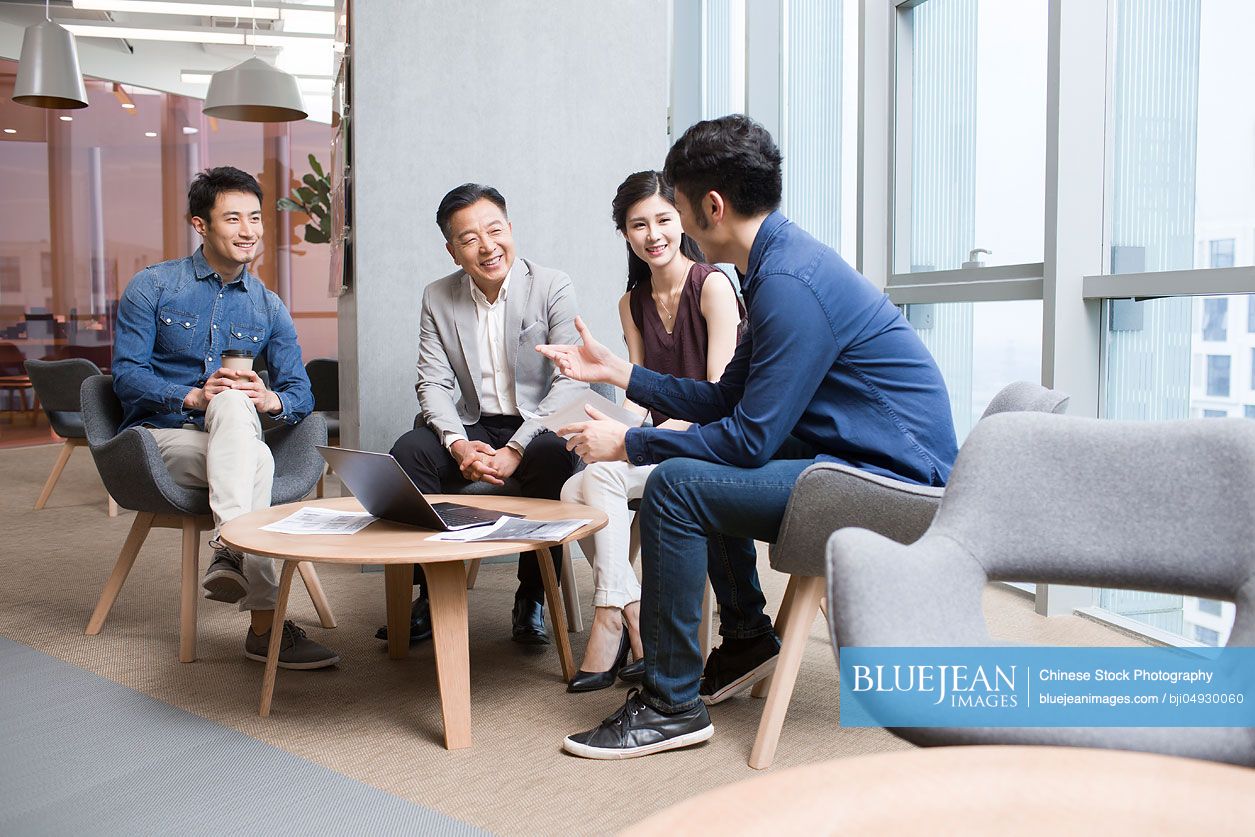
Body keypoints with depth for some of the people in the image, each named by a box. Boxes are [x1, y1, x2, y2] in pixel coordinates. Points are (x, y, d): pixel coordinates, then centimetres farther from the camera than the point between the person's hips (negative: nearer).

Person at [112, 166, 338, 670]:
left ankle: (229, 551, -38)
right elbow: (125, 374, -6)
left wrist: (271, 400, -21)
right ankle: (264, 624, -40)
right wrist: (193, 396, -24)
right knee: (257, 459, -33)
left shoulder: (268, 308, 10)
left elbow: (301, 392, 3)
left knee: (233, 400, -34)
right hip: (160, 437, -2)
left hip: (230, 439, 3)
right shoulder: (153, 287, 2)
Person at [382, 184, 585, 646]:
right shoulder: (437, 297, 6)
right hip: (474, 426, 3)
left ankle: (532, 599, -16)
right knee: (408, 451, -24)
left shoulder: (553, 287, -5)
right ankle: (432, 594, -10)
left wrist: (515, 450, -22)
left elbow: (571, 381, -12)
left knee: (553, 457, -35)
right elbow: (433, 383, 0)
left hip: (538, 427, -3)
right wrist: (458, 444, -20)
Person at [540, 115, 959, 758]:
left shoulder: (791, 283, -21)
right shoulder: (777, 263, 11)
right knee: (705, 463, 24)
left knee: (676, 483, -19)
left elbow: (750, 437, -21)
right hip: (861, 464, 11)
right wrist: (615, 370, 17)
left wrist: (627, 444, -10)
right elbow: (726, 400, 15)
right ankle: (746, 638, 29)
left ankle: (672, 704, -6)